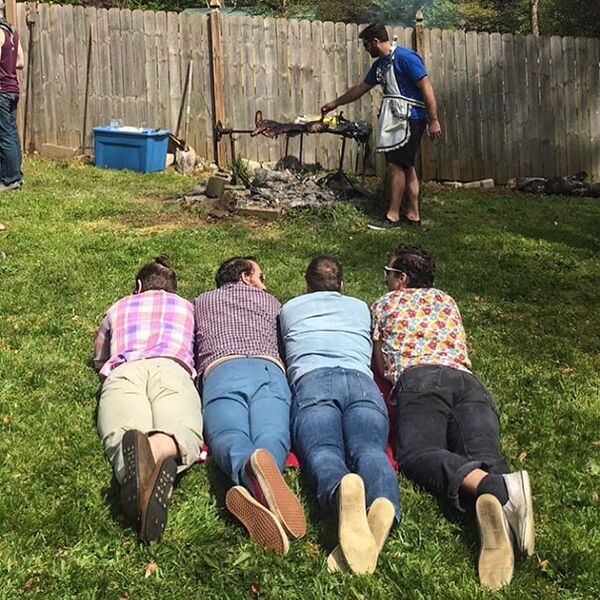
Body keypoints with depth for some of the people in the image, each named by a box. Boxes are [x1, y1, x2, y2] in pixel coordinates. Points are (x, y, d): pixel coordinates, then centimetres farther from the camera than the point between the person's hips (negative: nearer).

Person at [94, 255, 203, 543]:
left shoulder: (117, 308, 38)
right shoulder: (188, 307, 36)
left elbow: (99, 361, 50)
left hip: (123, 371, 1)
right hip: (171, 368, 0)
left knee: (122, 435, -26)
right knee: (181, 432, -25)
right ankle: (159, 449, -63)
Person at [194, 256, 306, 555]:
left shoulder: (201, 301, 37)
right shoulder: (270, 301, 36)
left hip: (220, 370, 0)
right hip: (269, 369, 0)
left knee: (230, 439, -27)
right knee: (272, 438, -26)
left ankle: (248, 477, -65)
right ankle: (258, 486, -63)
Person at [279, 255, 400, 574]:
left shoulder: (289, 308, 34)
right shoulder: (360, 307, 37)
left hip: (311, 380, -1)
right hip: (361, 381, 1)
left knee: (322, 452, -26)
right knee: (369, 449, -24)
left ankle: (341, 489, -63)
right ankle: (383, 503, -59)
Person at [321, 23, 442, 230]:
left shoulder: (405, 57, -13)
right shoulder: (380, 64, 14)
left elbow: (426, 88, -16)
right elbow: (360, 88, 27)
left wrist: (433, 120, -18)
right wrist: (334, 103, 32)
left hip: (409, 119, -9)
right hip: (396, 120, 9)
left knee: (395, 165, -8)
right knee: (406, 167, 9)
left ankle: (393, 216, -2)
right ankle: (412, 215, 14)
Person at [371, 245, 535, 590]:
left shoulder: (386, 302, 29)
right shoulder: (447, 301, 39)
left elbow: (380, 364, 35)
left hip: (418, 377, -3)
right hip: (468, 380, 4)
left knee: (417, 453, -25)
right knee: (484, 458, -22)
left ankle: (494, 488, -59)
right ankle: (503, 498, -61)